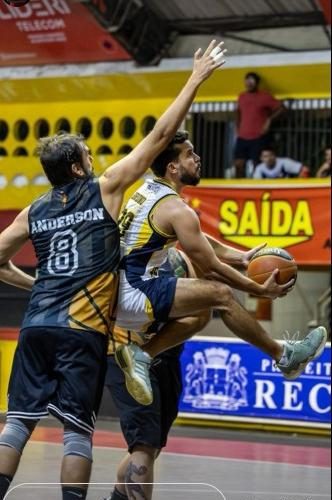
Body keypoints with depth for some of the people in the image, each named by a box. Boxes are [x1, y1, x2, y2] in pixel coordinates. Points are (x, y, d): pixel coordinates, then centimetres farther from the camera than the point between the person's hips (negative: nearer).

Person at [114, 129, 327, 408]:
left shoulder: (148, 192, 15)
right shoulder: (176, 210, -14)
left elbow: (199, 241, 25)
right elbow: (212, 269, -8)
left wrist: (241, 257, 21)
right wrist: (261, 291, 2)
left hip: (116, 293, 9)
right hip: (133, 294, -9)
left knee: (200, 310, 18)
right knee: (220, 294, -9)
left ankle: (141, 355, 4)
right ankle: (285, 357, 2)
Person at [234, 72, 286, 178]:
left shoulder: (264, 96, -4)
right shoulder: (242, 97, 12)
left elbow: (281, 108, -4)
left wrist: (269, 120, -11)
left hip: (259, 138, -5)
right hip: (242, 137, 5)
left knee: (256, 165, -5)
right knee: (238, 164, -2)